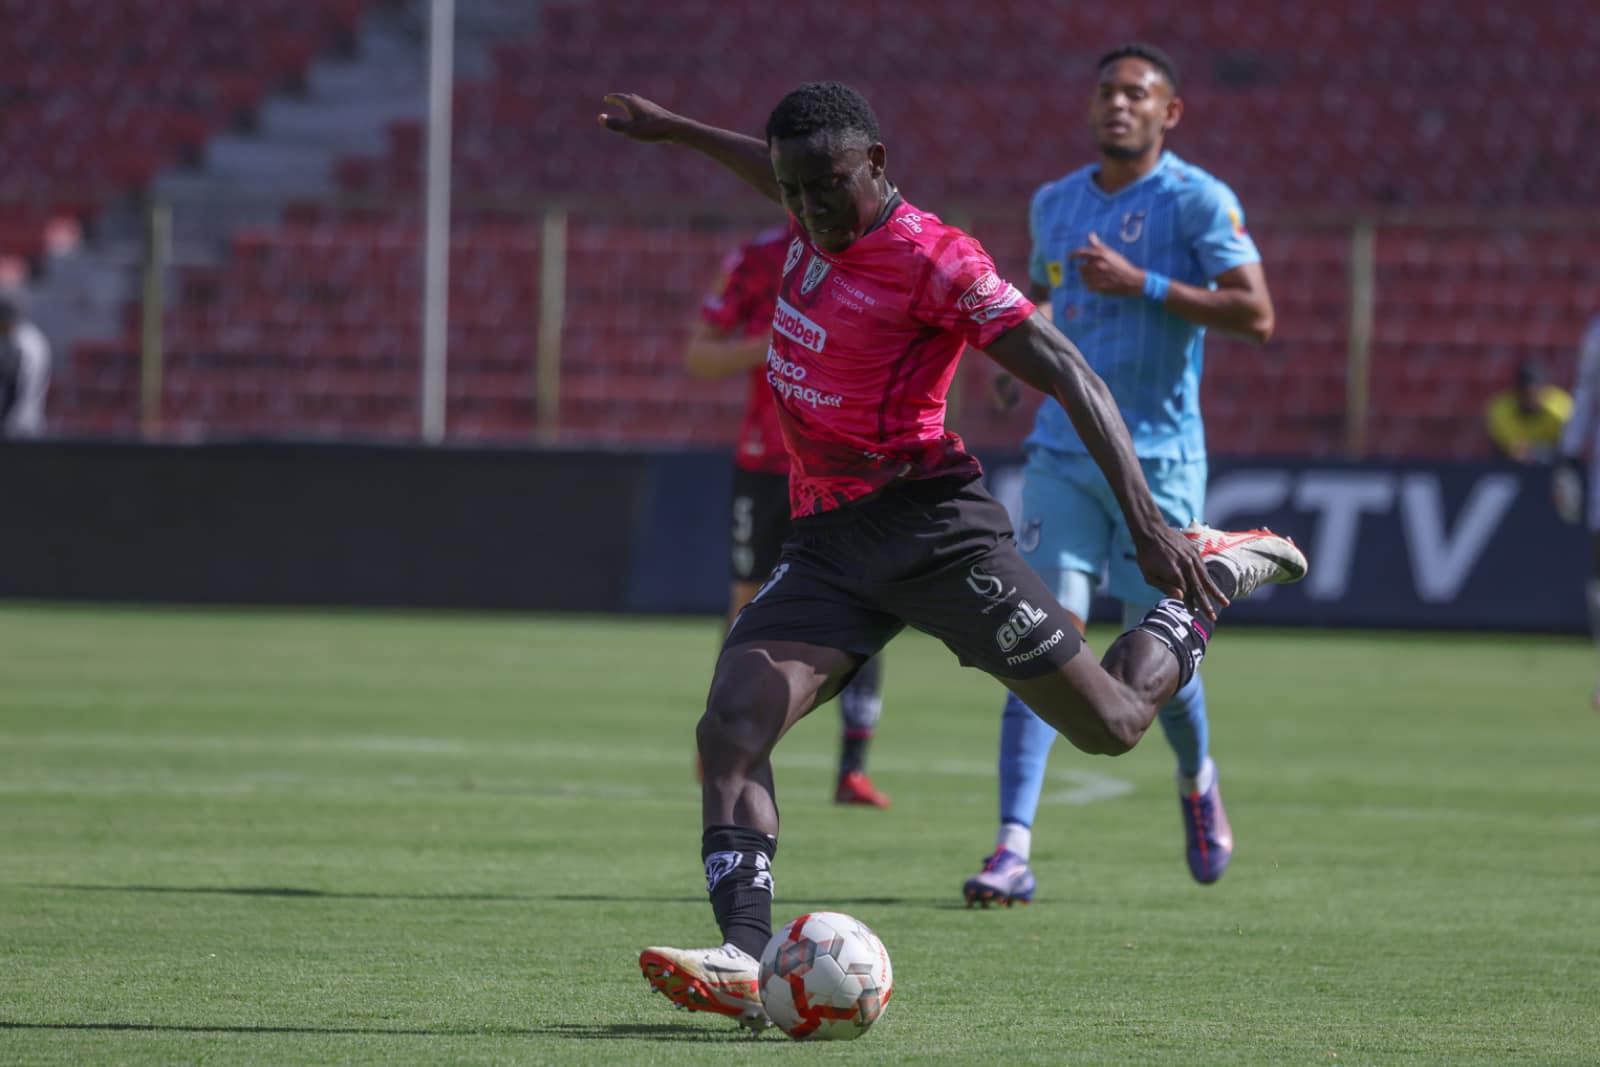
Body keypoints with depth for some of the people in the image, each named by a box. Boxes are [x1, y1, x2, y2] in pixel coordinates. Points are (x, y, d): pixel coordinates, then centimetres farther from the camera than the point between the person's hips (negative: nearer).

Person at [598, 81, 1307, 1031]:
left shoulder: (933, 259, -15)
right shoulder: (818, 225, 7)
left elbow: (1067, 374, -18)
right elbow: (786, 176, 34)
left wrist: (1144, 516, -27)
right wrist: (672, 130, 45)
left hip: (927, 524, -6)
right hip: (827, 540, 6)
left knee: (1112, 724, 2)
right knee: (731, 730, -16)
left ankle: (1211, 578, 30)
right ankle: (745, 958, -27)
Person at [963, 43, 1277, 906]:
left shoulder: (1197, 201, -6)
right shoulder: (1053, 204, 11)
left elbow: (1257, 315, -15)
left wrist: (1141, 285, -22)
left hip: (1159, 459, -3)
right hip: (1064, 452, 3)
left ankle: (1196, 781, 37)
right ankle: (1013, 851, -17)